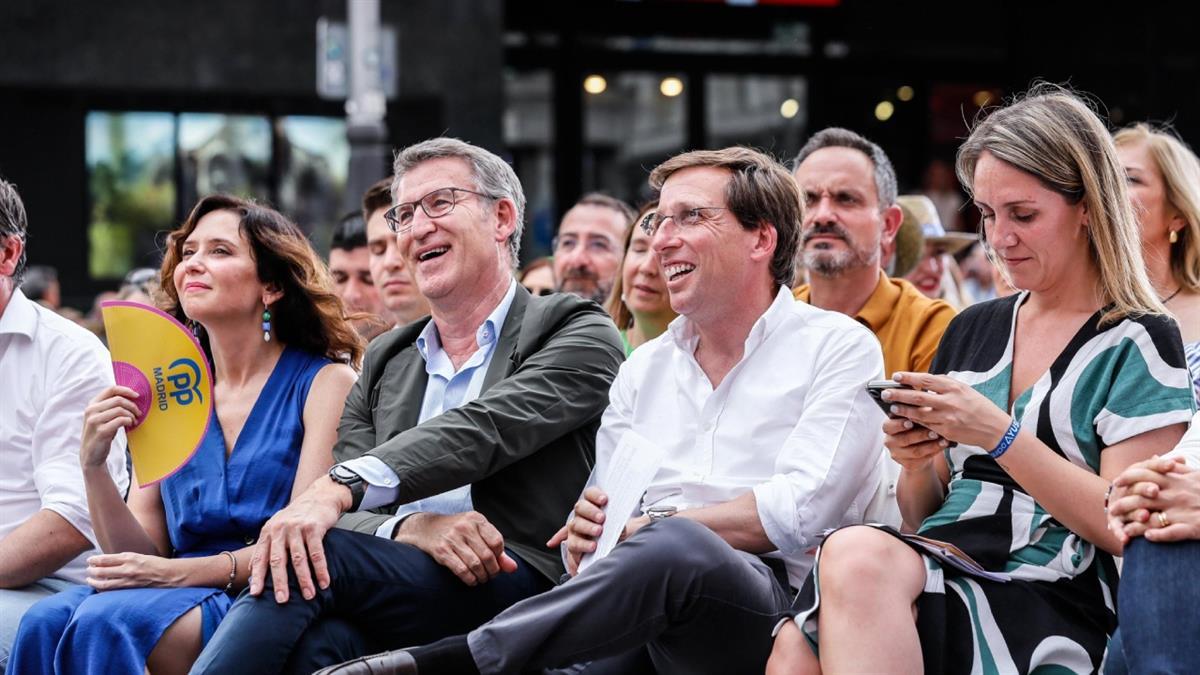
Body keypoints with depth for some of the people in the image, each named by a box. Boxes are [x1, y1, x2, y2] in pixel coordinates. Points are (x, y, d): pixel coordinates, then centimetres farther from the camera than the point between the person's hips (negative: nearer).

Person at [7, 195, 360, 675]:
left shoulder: (324, 382, 0)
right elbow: (142, 555, 11)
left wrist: (179, 572, -17)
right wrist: (93, 466, -6)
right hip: (185, 599, 5)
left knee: (109, 620, -31)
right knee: (46, 622, -26)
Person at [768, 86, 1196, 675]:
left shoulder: (1139, 344, 5)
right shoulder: (971, 330, 22)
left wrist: (1000, 437, -12)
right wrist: (919, 464, 3)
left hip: (1049, 614, -4)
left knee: (860, 559, -35)